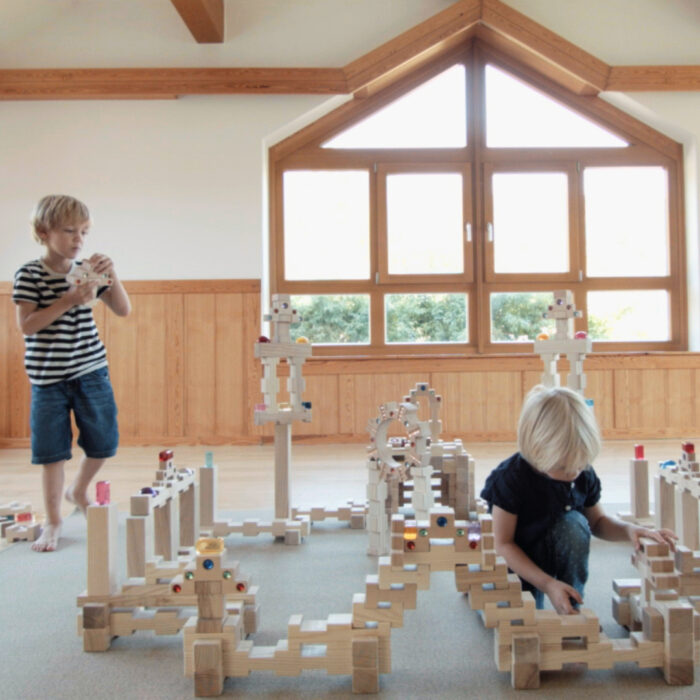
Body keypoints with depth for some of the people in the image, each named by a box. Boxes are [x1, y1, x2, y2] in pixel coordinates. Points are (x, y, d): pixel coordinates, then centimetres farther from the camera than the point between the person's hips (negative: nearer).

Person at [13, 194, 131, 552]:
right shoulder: (29, 275, -8)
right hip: (48, 377, -4)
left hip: (91, 371, 4)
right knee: (51, 451, 4)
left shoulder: (87, 271, 4)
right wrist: (68, 300, -24)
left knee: (103, 442, 10)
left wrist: (111, 275, -13)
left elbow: (124, 310, 2)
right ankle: (53, 520, 20)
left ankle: (78, 491, 38)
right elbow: (26, 325, -16)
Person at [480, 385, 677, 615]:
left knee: (574, 523, -28)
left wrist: (628, 529, -18)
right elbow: (503, 544, -21)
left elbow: (598, 521, 4)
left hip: (560, 557, 3)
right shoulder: (510, 478, -27)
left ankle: (572, 608, -11)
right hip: (519, 562, -3)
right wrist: (548, 584, -28)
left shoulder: (584, 475, -15)